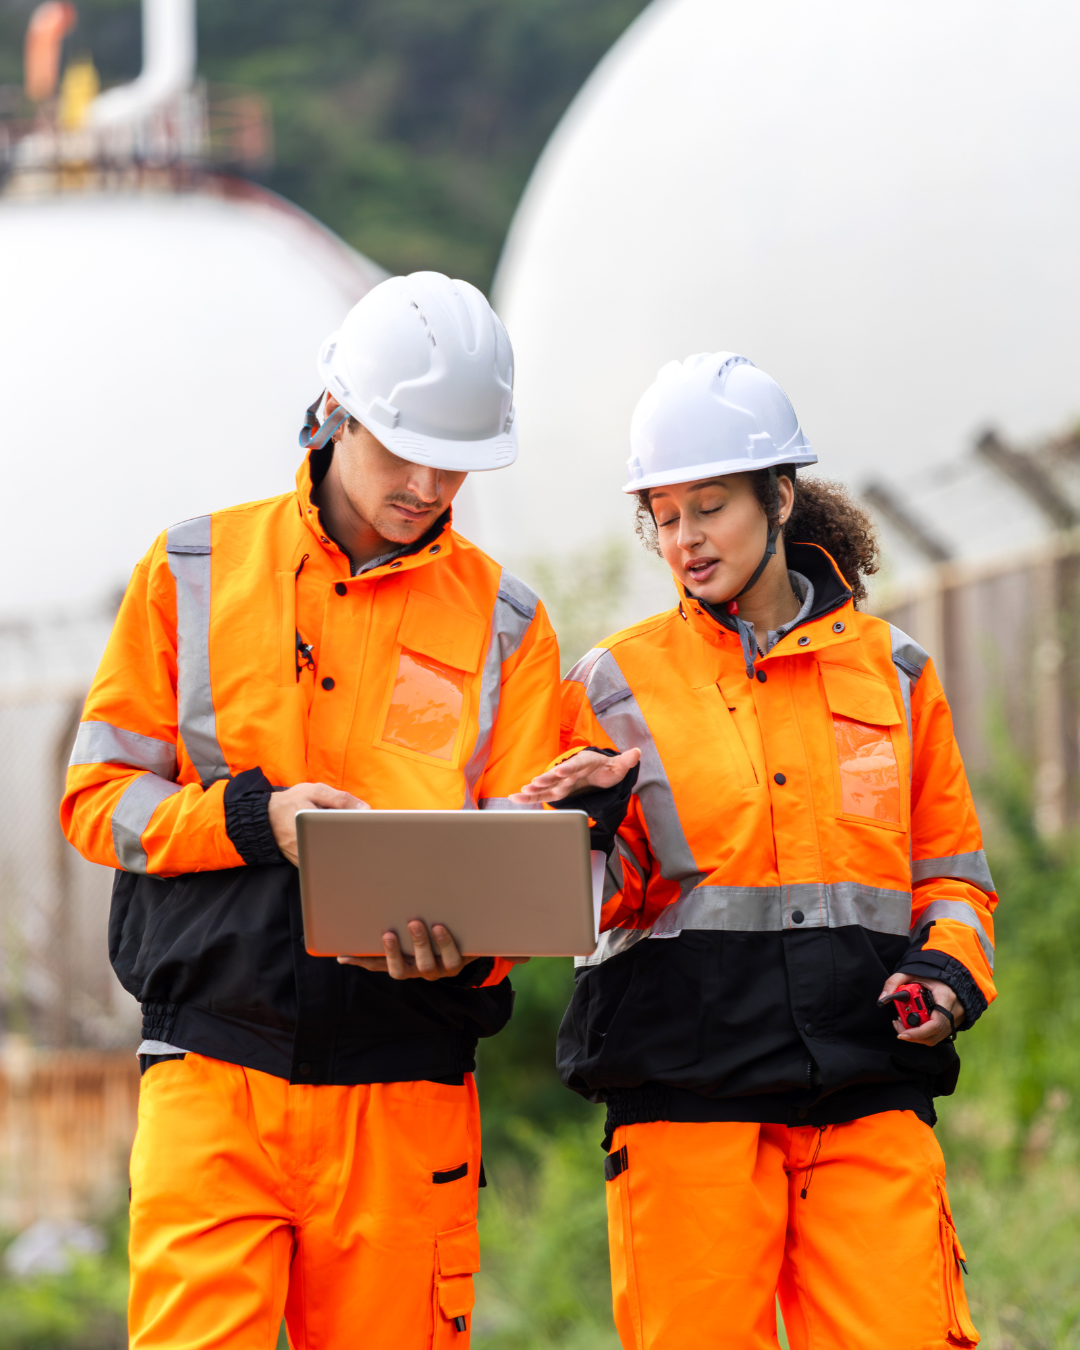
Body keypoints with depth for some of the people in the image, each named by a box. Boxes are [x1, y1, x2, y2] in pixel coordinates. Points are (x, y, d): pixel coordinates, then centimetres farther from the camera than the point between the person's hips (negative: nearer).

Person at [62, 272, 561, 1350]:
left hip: (404, 1087, 1)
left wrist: (467, 933, -19)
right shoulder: (194, 572, 8)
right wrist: (255, 817, -12)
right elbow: (98, 794, 7)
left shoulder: (504, 624, 10)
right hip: (211, 1070, -1)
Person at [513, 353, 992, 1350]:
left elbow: (950, 866, 19)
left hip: (869, 1097, 1)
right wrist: (586, 832, -14)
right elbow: (602, 902, 7)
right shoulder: (622, 684, 9)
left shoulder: (890, 674, 13)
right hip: (687, 1093, -1)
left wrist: (951, 970, -1)